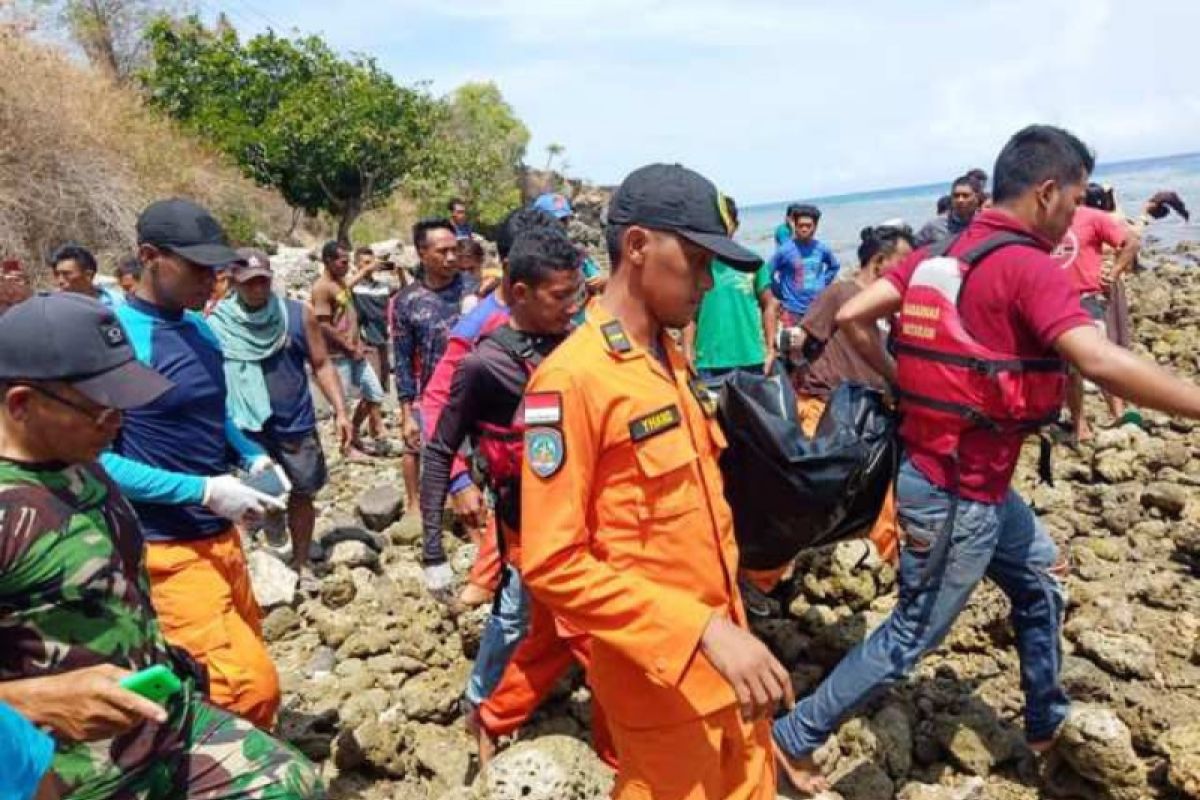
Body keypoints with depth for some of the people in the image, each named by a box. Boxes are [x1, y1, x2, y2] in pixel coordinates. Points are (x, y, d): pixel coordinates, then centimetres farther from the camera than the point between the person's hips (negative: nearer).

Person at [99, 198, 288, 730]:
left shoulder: (199, 328, 8)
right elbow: (96, 459, -21)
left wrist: (252, 456, 3)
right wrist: (205, 490, -23)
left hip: (220, 536, 9)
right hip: (170, 550, -8)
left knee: (245, 660, 20)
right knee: (252, 685, -13)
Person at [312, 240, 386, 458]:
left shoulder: (342, 281, 12)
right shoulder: (322, 287, -15)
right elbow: (324, 326, -20)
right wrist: (350, 348, -16)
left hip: (356, 352, 9)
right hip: (338, 355, -9)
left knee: (374, 395, 12)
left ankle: (355, 437, 27)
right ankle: (348, 444, 15)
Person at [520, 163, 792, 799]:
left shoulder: (673, 360, 7)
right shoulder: (572, 378, -20)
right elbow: (552, 564, -23)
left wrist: (730, 625, 15)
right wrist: (702, 632, -24)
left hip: (725, 659, 8)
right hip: (660, 680, -7)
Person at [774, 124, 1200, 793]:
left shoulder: (937, 255, 5)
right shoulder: (1028, 267, -19)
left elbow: (851, 317, 1)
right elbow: (1102, 363, -31)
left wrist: (903, 384, 9)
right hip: (958, 493, -9)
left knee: (1041, 582, 26)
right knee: (912, 636, 6)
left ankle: (1050, 722, 45)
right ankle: (796, 738, 19)